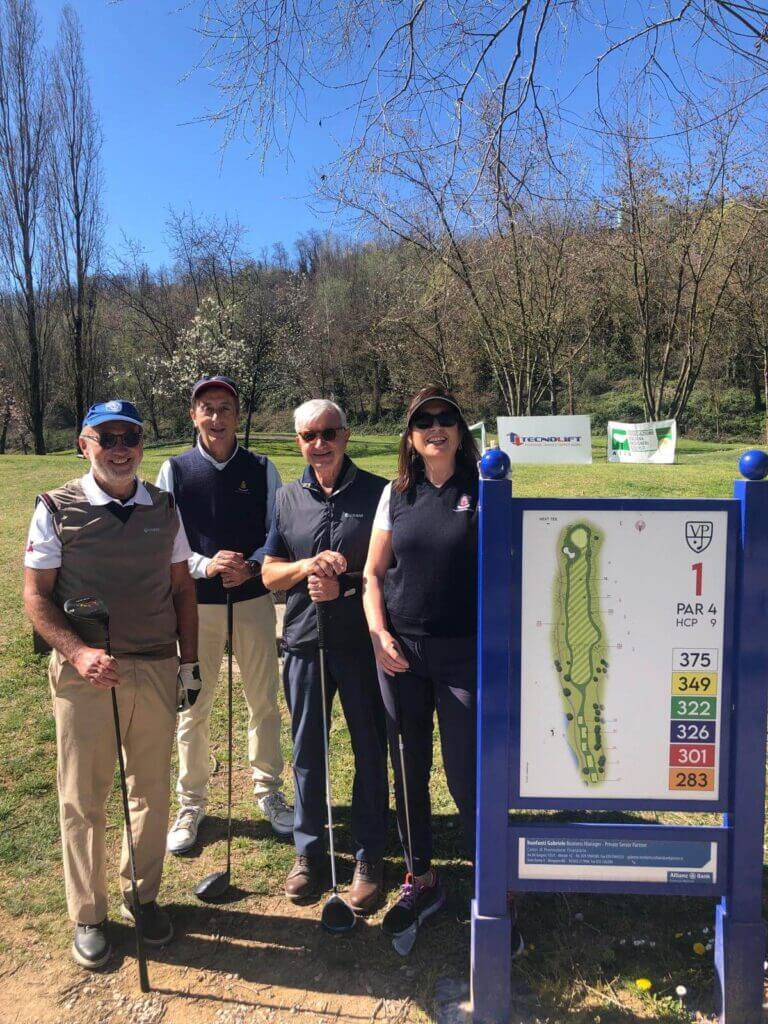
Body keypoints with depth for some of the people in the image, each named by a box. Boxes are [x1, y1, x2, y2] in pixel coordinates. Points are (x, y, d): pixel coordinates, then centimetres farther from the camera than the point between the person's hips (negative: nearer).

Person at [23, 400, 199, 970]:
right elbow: (36, 594, -4)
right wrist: (79, 652, -18)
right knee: (83, 799, 8)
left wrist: (190, 661, 8)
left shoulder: (165, 509, 5)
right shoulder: (58, 510, -4)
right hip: (86, 672, -2)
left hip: (157, 668, 3)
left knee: (152, 790, 13)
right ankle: (88, 914, 28)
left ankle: (142, 896, 34)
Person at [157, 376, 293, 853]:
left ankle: (270, 793, 30)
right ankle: (191, 805, 25)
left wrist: (250, 566, -16)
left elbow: (278, 532, 2)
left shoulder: (262, 469, 2)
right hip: (196, 603, 0)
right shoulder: (174, 470, 0)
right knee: (194, 707, 7)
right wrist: (205, 565, -19)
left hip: (254, 599, 1)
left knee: (264, 702, 10)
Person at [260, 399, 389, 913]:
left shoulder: (377, 492, -4)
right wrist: (307, 567, -13)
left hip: (363, 641, -3)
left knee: (370, 750, 8)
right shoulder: (288, 498, 7)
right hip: (305, 640, 3)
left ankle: (369, 856, 26)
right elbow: (269, 574, 7)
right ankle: (309, 848, 33)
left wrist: (345, 586, -18)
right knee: (307, 750, 14)